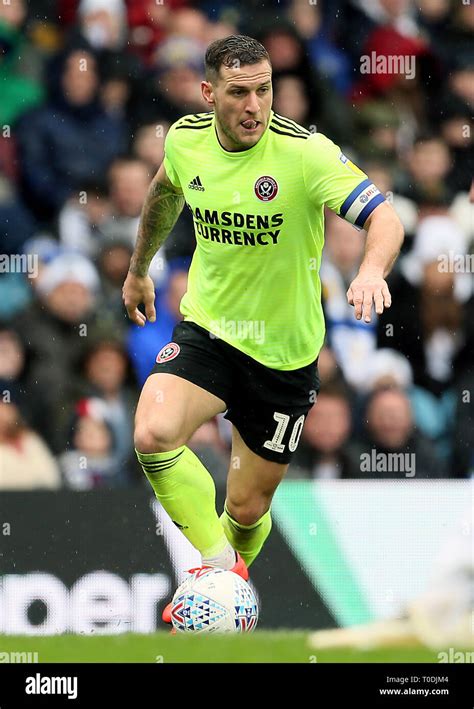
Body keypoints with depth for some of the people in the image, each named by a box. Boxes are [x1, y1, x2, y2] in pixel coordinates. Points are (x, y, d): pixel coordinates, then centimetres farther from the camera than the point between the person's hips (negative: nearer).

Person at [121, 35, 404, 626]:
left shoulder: (304, 152, -20)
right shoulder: (186, 139, -6)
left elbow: (383, 217, -29)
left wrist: (372, 271, -50)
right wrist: (138, 269, 29)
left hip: (283, 351, -2)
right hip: (206, 330, 2)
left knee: (248, 508, 6)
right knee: (153, 435, -27)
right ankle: (219, 564, -9)